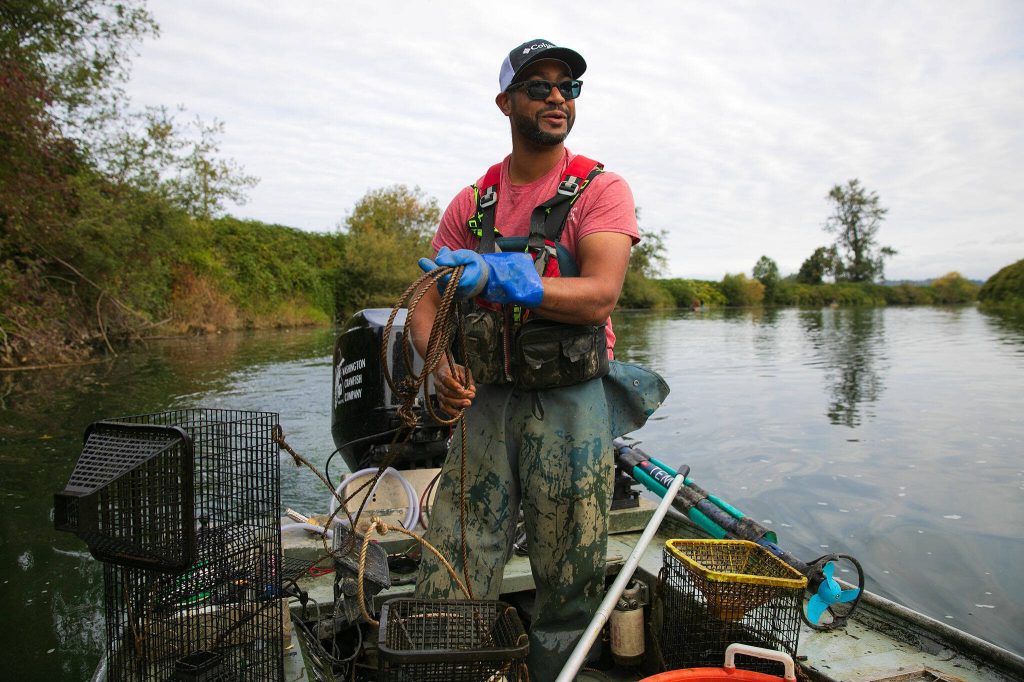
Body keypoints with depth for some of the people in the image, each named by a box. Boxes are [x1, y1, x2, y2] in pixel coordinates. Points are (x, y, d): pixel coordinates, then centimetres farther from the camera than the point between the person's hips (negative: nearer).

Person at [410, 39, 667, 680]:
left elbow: (600, 297, -15)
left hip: (572, 406, -2)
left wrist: (498, 277, -26)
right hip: (485, 401, 3)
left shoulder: (602, 189, 1)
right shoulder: (472, 202, 11)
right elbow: (428, 303, 7)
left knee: (570, 590, 8)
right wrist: (441, 363, -14)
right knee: (447, 590, 2)